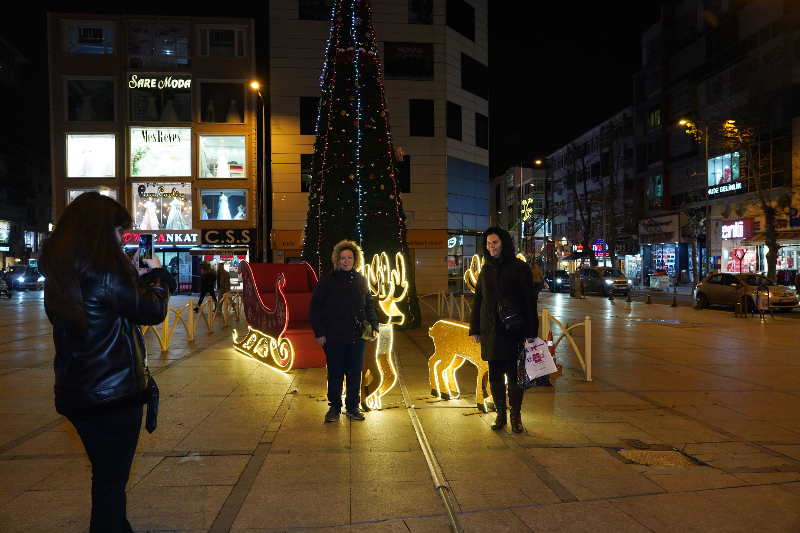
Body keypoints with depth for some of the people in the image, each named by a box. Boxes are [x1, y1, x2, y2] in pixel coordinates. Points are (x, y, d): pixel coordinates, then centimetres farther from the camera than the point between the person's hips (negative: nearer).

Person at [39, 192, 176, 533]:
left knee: (106, 475, 25)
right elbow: (153, 311, -13)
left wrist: (135, 276, 10)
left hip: (75, 393, 9)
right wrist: (157, 274, 3)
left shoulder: (60, 274, 5)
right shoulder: (105, 272, -21)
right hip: (115, 393, -9)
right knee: (111, 481, 5)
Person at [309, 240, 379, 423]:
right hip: (334, 338, -3)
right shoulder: (327, 280, -3)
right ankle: (334, 407, 23)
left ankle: (353, 407, 25)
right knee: (335, 374, 8)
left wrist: (374, 326, 3)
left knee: (355, 373, 10)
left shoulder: (361, 280, 8)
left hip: (358, 337, 3)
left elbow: (369, 305, 15)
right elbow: (315, 307, -3)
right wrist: (319, 332, -8)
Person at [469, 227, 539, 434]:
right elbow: (478, 300, 13)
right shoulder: (486, 270, 9)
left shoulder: (519, 267, -4)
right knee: (495, 374, 9)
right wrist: (475, 329, 9)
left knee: (514, 374, 3)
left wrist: (530, 331, -10)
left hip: (513, 331, -4)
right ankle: (500, 414, 20)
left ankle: (516, 415, 16)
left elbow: (529, 301, -6)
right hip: (491, 332, 4)